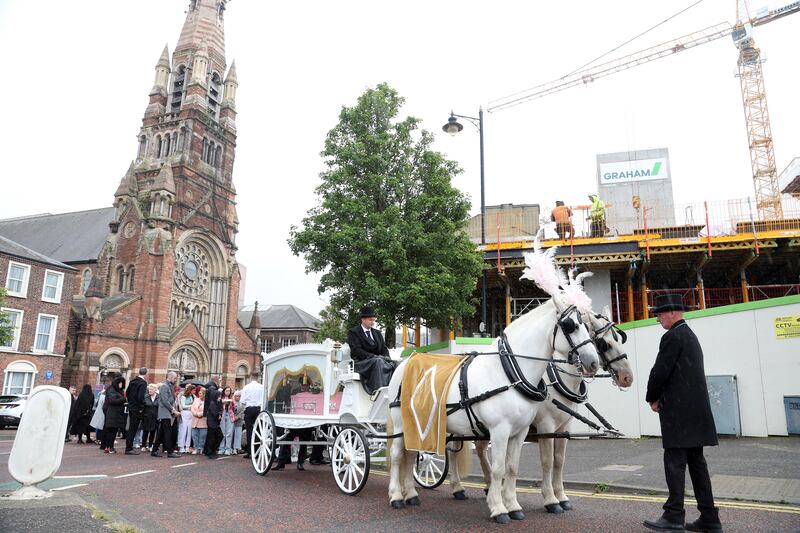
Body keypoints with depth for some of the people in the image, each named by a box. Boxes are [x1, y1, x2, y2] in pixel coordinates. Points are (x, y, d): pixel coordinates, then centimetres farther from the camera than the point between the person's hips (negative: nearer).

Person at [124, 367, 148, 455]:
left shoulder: (132, 381, 7)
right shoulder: (143, 383, -17)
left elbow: (127, 393, 14)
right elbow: (140, 397, -24)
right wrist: (141, 407, -13)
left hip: (131, 407, 8)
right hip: (137, 409, -8)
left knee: (131, 428, 17)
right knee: (133, 429, -1)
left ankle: (129, 447, 25)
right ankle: (128, 449, 4)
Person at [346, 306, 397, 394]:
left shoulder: (377, 333, 23)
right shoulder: (353, 332, 2)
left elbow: (384, 348, 17)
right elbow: (356, 351, -10)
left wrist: (386, 357, -7)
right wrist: (374, 356, -21)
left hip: (378, 360, 6)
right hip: (361, 362, -6)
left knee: (394, 364, -24)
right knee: (378, 361, -37)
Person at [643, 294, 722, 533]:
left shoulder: (673, 336, -12)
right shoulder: (690, 335, 19)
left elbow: (660, 371, -15)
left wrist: (652, 398, 0)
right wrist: (661, 397, 13)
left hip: (679, 412, -10)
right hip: (695, 410, 10)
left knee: (675, 461, -5)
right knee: (696, 461, 11)